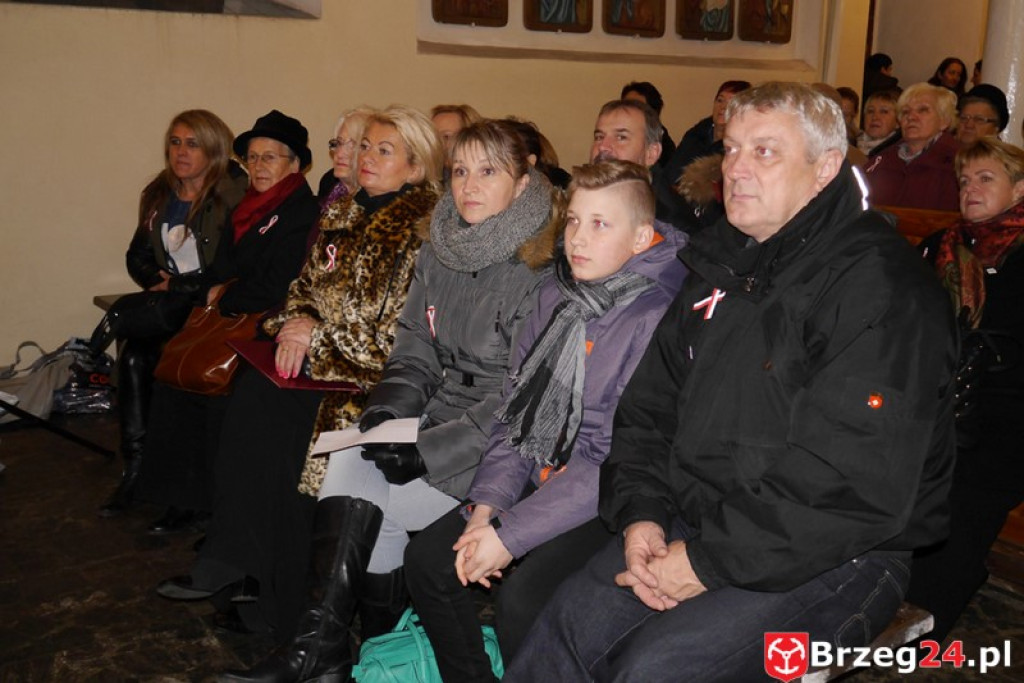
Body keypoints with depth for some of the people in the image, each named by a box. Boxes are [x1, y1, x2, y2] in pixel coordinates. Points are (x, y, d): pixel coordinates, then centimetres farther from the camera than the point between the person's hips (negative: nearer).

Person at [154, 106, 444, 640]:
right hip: (319, 357, 7)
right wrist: (300, 321, -2)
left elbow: (403, 337, -15)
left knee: (275, 417, -24)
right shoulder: (341, 213, 14)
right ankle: (232, 565, -12)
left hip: (381, 375, -7)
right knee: (253, 393, -20)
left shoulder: (423, 231, -10)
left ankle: (272, 600, -11)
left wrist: (318, 337, -13)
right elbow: (307, 286, 20)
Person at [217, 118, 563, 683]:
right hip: (439, 417, 6)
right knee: (347, 467, -18)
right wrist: (388, 408, -9)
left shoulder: (540, 272, -16)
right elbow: (414, 347, 10)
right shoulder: (439, 251, 8)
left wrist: (430, 450, -22)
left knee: (355, 506, -15)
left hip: (501, 446, -6)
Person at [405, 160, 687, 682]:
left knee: (523, 600, -27)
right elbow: (515, 409, 8)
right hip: (539, 478, 7)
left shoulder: (656, 320, -19)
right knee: (427, 558, -4)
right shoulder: (557, 294, 6)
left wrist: (510, 536, -20)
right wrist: (486, 506, -6)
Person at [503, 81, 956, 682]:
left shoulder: (882, 287, -14)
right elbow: (648, 410, 14)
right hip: (696, 522, 7)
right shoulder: (722, 266, 11)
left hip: (832, 558, -6)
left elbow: (861, 484, -23)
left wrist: (710, 561, -19)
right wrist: (641, 514, -3)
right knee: (568, 629, -12)